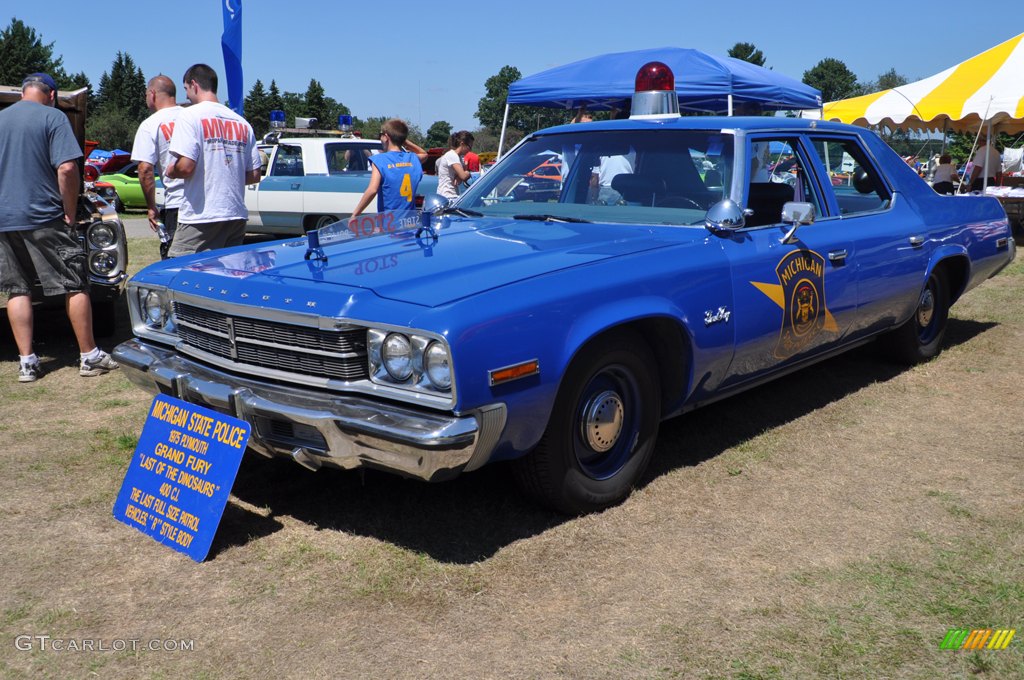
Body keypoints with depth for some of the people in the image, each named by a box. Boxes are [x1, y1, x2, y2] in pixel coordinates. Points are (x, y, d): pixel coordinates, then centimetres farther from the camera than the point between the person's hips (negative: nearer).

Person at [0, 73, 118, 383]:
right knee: (75, 286, 3)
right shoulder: (53, 117, -4)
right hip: (43, 218, -5)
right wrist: (70, 212, -6)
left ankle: (26, 362, 8)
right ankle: (90, 357, 6)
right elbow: (67, 168, -15)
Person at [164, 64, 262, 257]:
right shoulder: (241, 122, 13)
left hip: (201, 218, -7)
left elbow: (186, 166, -15)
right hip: (237, 215, 7)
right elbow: (254, 175, 11)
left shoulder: (190, 115, -5)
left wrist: (169, 171, 6)